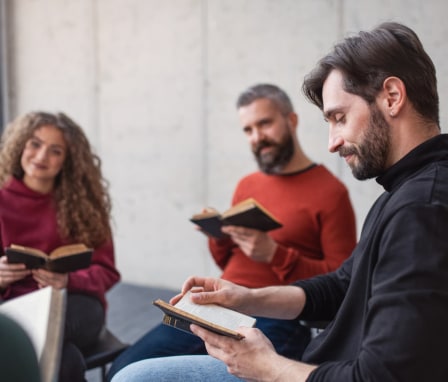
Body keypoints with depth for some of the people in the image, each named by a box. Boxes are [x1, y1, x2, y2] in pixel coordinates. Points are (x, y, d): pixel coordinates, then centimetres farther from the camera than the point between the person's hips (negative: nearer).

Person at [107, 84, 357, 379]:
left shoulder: (329, 191, -3)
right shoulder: (247, 186, 18)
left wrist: (274, 254, -17)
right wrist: (218, 237, 3)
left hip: (275, 319, -6)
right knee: (125, 370, -6)